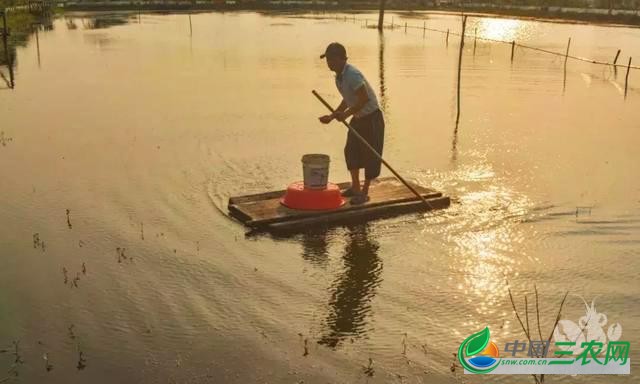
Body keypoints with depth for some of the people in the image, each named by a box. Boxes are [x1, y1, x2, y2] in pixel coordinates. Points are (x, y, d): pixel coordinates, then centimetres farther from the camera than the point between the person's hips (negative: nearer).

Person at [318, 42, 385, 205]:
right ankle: (355, 187, 25)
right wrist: (332, 116, 8)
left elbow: (365, 99, -29)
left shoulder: (352, 74, -25)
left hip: (372, 118, -10)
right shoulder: (339, 77, 4)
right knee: (351, 151, 12)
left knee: (370, 155, -1)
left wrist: (346, 114, -28)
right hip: (358, 118, 10)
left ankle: (364, 193, 8)